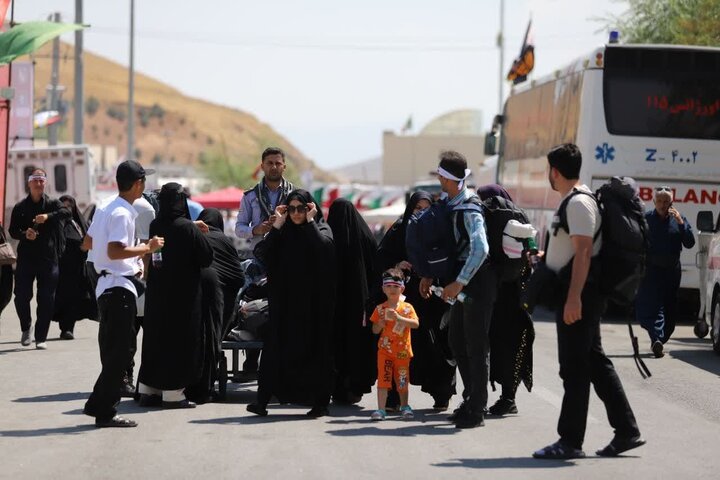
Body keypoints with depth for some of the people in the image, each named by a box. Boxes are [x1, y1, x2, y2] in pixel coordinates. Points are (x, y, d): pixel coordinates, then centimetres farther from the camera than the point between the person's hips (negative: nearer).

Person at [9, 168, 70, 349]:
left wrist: (48, 217, -33)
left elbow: (66, 212, -16)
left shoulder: (52, 204, 5)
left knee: (46, 300, -1)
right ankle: (26, 329, 21)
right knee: (21, 296, -4)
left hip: (48, 258, -1)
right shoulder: (20, 207, 8)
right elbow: (13, 231, 6)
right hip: (26, 258, 1)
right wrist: (24, 234, -16)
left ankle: (41, 338, 7)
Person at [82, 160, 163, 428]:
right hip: (120, 287, -10)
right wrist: (147, 248, -17)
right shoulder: (122, 214, -16)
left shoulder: (105, 209, 13)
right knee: (120, 351, -7)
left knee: (112, 350, 15)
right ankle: (104, 411, -6)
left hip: (107, 286, 10)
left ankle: (99, 404, 18)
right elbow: (115, 251, -25)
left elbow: (88, 243, 22)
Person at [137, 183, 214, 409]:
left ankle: (147, 390, 17)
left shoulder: (154, 226, -2)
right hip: (183, 294, -5)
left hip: (156, 293, 5)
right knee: (180, 340, 2)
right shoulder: (187, 228, -15)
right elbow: (207, 257, -11)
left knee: (154, 337, 13)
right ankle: (173, 392, 1)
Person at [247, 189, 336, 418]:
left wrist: (310, 221, -14)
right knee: (275, 347, -3)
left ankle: (320, 401, 5)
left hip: (313, 304, -3)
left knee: (314, 349, -1)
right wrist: (277, 225, -6)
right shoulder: (283, 232, 10)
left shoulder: (320, 228, 2)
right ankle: (263, 400, -6)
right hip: (285, 302, 3)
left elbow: (325, 246, -21)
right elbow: (262, 254, -5)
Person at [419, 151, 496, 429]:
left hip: (478, 280, -9)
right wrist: (430, 276, 16)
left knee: (476, 346, -3)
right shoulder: (451, 205, 9)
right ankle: (470, 400, 26)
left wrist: (459, 282, -29)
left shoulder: (470, 209, -20)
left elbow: (480, 249, -30)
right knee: (456, 341, 15)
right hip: (463, 281, 9)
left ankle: (477, 411, 3)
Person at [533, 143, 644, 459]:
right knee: (595, 362, 13)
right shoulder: (570, 201, 16)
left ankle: (570, 441, -3)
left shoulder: (579, 203, -15)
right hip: (575, 294, 10)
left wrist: (574, 298, -26)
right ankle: (626, 431, 16)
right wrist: (543, 256, 33)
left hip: (579, 293, -10)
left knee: (574, 367, -6)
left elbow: (584, 251, -22)